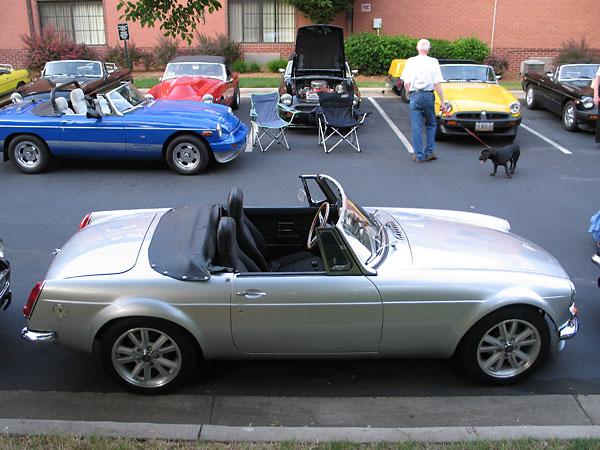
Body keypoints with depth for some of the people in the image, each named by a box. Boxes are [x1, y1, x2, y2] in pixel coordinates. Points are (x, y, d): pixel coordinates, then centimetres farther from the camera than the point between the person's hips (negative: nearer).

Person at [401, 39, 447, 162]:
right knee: (431, 124, 17)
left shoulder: (410, 61, 1)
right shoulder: (433, 62, -1)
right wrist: (442, 101, 0)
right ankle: (429, 152, 17)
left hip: (415, 96, 0)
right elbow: (437, 84, -4)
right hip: (429, 95, 0)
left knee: (416, 127, 4)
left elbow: (406, 84, 1)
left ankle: (419, 155, 6)